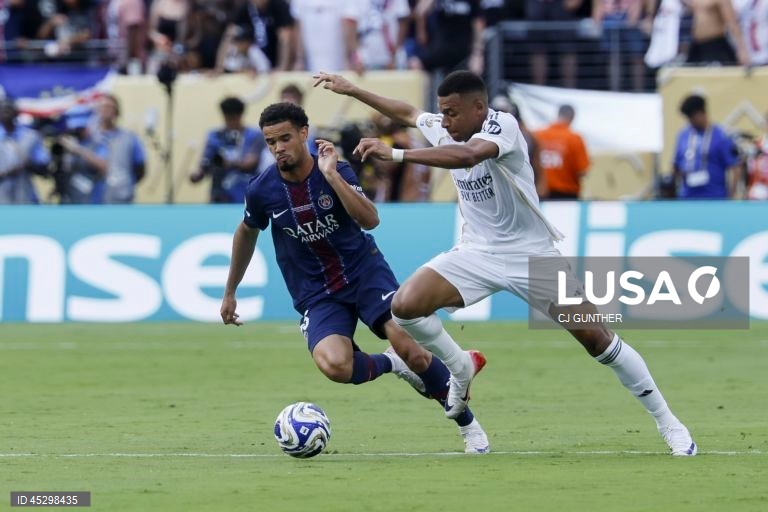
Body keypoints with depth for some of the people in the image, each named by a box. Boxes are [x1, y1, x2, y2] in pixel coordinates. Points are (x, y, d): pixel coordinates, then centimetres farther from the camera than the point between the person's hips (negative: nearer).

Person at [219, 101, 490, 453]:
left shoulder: (336, 170, -13)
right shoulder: (262, 190, -8)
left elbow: (370, 220, -27)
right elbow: (247, 233, 14)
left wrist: (331, 176, -34)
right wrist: (230, 292, 22)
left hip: (364, 271, -1)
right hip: (316, 295, 1)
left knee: (409, 347, -21)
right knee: (333, 365, -30)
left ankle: (468, 424, 3)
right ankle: (389, 364, 5)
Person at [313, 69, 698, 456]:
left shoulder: (502, 126, -24)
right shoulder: (444, 130, -3)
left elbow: (468, 155, -45)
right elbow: (407, 113, 19)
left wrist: (394, 154, -50)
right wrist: (352, 90, 21)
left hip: (532, 256, -5)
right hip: (478, 253, 6)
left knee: (596, 338, -7)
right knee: (405, 305, -16)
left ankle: (667, 423, 7)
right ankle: (461, 368, 10)